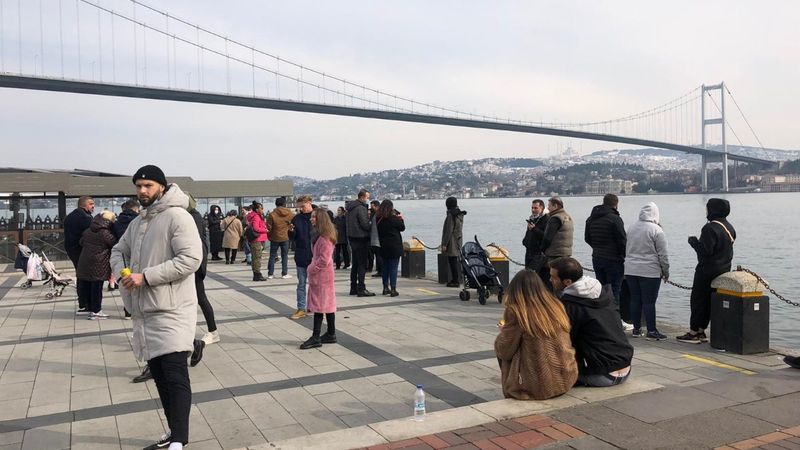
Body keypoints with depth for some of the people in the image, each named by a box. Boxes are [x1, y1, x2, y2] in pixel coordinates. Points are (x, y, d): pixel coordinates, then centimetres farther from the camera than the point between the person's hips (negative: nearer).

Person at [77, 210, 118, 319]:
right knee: (97, 287, -3)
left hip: (84, 263, 7)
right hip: (99, 264, -7)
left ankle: (91, 309, 20)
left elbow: (81, 243, 22)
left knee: (87, 287, 12)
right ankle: (95, 311, -1)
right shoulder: (106, 233, -12)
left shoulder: (87, 231, 11)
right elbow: (115, 244, -7)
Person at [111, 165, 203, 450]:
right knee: (159, 376, 16)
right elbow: (118, 251, 27)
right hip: (144, 311, 9)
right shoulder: (136, 223, 17)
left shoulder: (177, 216, -12)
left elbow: (191, 259, -21)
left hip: (172, 310, -9)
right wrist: (123, 272, 2)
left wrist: (145, 276, -20)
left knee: (175, 376, -10)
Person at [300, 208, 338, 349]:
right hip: (319, 274, 10)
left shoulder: (324, 237, -18)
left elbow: (324, 259, -22)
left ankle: (316, 338, -4)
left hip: (321, 275, -10)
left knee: (319, 306, -7)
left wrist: (312, 269, -13)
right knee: (327, 306, 12)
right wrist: (312, 267, 11)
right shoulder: (320, 234, 15)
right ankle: (331, 334, 19)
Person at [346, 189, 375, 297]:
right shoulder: (361, 208, -16)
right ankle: (361, 289, -5)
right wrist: (372, 225, -3)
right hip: (361, 239, -9)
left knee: (355, 264, 16)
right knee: (362, 264, -5)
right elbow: (365, 224, -20)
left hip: (352, 238, 9)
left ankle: (353, 288, 22)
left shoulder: (350, 208, 13)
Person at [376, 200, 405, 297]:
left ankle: (385, 288, 20)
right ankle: (393, 289, -3)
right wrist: (400, 218, 13)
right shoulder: (393, 218, -14)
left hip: (383, 247, 5)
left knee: (385, 267, 15)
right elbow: (402, 227, -2)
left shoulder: (378, 218, 1)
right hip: (394, 246, -5)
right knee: (393, 268, -2)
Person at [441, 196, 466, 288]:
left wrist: (444, 244, -16)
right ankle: (454, 279, 22)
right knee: (454, 261, 15)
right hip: (459, 239, 9)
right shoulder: (460, 214, 10)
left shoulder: (451, 215, -17)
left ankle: (455, 281, -2)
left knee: (452, 261, -4)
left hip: (452, 241, -9)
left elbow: (449, 230, -19)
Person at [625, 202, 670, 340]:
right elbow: (663, 254, -7)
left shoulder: (631, 228, 8)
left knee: (635, 299, 9)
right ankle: (651, 331, 2)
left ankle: (636, 329, 16)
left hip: (630, 270, 5)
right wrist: (666, 271, 3)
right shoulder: (656, 230, -10)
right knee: (649, 301, -2)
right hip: (650, 272, -5)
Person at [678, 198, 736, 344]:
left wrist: (694, 241, -9)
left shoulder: (710, 228, -20)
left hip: (707, 271, -9)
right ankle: (701, 331, 20)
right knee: (710, 301, 13)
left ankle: (693, 333, 3)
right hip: (723, 270, 9)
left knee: (698, 299, -1)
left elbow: (706, 250, -24)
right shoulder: (729, 227, 10)